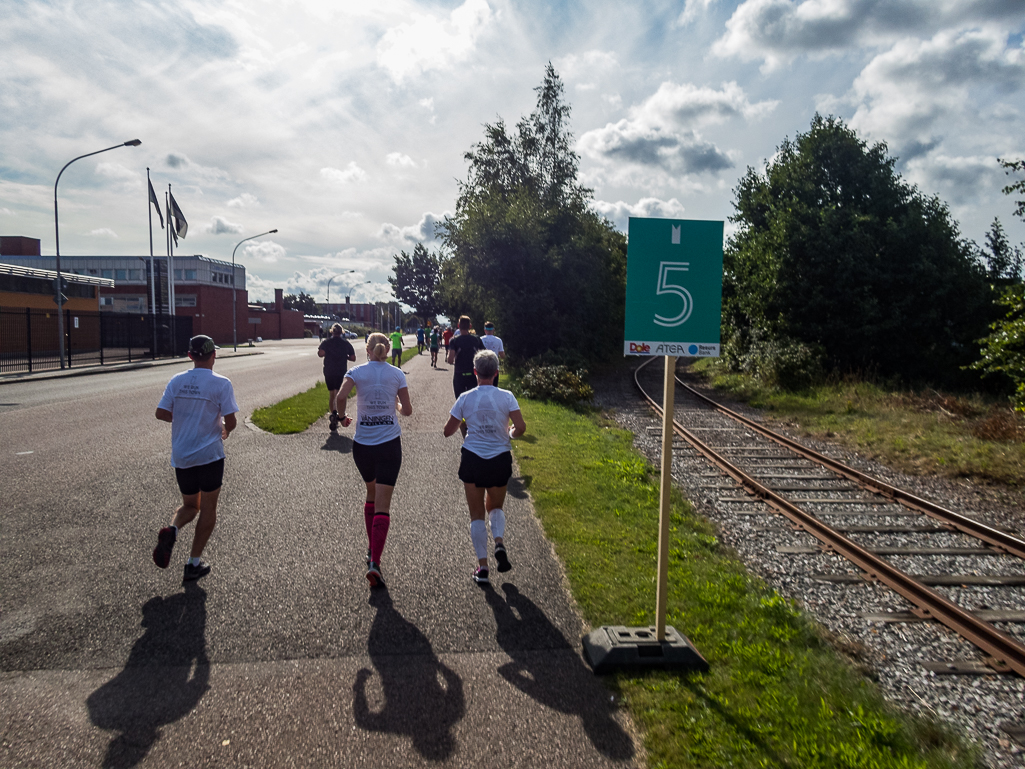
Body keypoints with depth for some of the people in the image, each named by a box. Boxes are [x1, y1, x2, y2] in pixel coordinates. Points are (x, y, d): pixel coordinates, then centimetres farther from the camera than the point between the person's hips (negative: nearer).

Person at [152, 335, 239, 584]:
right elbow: (231, 420, -13)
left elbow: (161, 413, 0)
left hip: (181, 456, 4)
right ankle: (194, 563, 11)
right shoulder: (221, 383, -11)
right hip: (209, 455, -4)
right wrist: (225, 431, 9)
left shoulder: (176, 381, 1)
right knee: (208, 508, 10)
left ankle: (171, 530, -10)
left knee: (190, 505, 21)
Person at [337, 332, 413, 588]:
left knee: (372, 493, 25)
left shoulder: (357, 371, 0)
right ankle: (374, 562, -15)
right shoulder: (397, 374, 1)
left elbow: (341, 396, -18)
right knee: (382, 505, -4)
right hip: (389, 444, -2)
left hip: (362, 444, 2)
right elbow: (407, 410, 1)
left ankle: (372, 548, 32)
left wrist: (342, 417, 0)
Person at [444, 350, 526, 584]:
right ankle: (499, 542, -4)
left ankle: (482, 567, 8)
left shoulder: (465, 398, -4)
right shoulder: (506, 397, -6)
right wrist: (510, 433, 8)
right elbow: (521, 428, -13)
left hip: (472, 460, 0)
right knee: (495, 507, 23)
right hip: (500, 460, 1)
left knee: (477, 514, 10)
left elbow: (448, 431, 1)